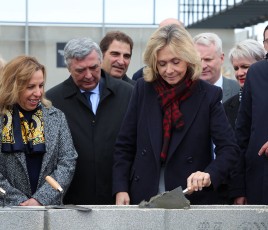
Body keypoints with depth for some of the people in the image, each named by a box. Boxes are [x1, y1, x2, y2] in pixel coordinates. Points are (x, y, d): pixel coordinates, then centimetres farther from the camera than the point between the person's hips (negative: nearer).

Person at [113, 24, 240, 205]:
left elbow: (230, 149, -8)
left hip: (194, 198, -2)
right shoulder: (143, 89, 3)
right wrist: (120, 189, -4)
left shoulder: (208, 95, -4)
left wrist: (209, 175, -27)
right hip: (142, 198, 2)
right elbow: (124, 145, 6)